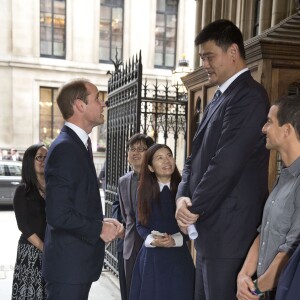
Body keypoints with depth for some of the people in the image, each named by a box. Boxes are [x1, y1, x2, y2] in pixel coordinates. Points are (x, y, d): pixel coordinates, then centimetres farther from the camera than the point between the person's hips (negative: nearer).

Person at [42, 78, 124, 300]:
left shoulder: (80, 145, 12)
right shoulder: (65, 148, -19)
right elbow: (58, 214, -24)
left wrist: (102, 222, 2)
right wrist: (99, 228, -13)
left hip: (79, 261, 9)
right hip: (68, 264, -9)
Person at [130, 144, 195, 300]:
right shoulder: (145, 189, 1)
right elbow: (140, 224, 4)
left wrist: (175, 239, -16)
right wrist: (152, 239, -14)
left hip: (179, 257, -1)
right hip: (151, 257, 1)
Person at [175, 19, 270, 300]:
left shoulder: (248, 96, -14)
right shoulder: (219, 100, 17)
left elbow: (227, 163, -21)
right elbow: (197, 156, 14)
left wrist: (194, 209, -11)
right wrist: (183, 196, -3)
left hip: (230, 229, -9)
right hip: (211, 229, 9)